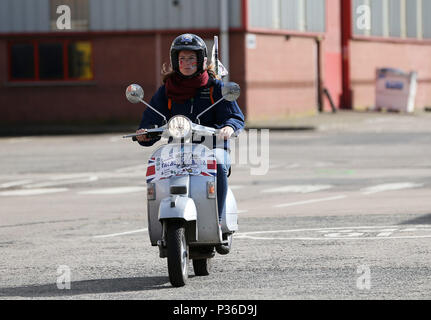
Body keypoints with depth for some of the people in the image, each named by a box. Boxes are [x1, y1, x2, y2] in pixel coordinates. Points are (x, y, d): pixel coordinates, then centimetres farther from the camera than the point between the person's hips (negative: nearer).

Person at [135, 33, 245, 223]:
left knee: (218, 166, -35)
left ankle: (217, 219, -32)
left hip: (212, 145, -2)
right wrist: (145, 133, -20)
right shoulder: (166, 90, 12)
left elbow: (235, 116, -2)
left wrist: (229, 127, -27)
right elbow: (152, 119, 4)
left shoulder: (215, 86, 6)